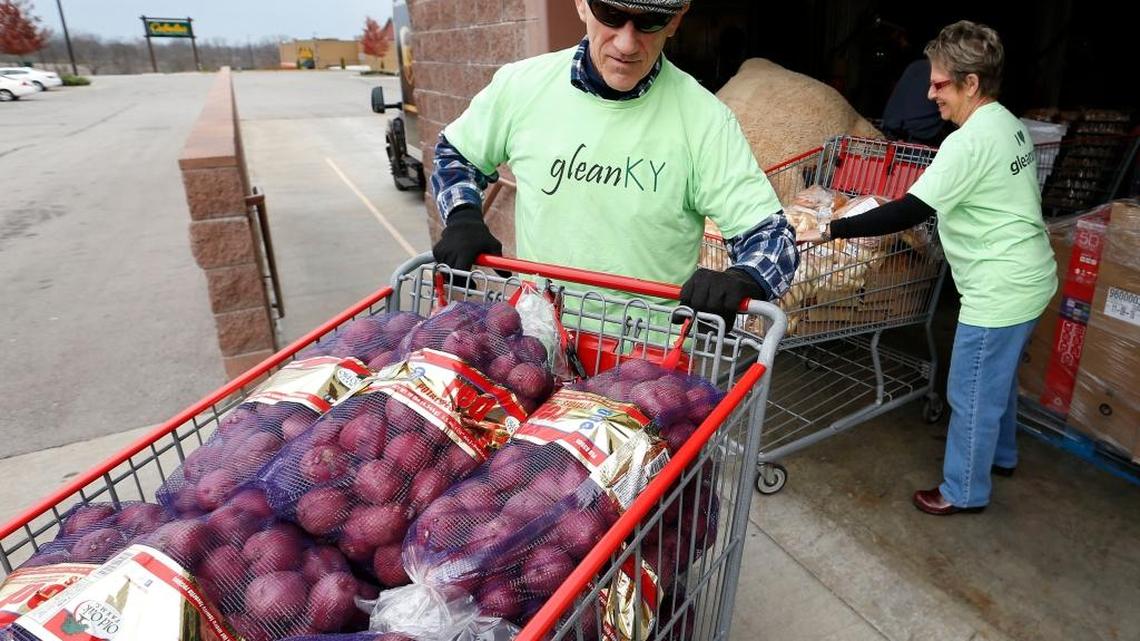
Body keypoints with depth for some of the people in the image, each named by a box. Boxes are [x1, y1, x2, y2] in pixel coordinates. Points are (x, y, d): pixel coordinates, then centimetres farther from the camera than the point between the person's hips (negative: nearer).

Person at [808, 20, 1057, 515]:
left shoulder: (970, 141, -23)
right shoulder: (1009, 124, 8)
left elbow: (910, 212, -28)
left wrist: (835, 229, -25)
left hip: (1000, 292, -10)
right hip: (1029, 279, 10)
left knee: (972, 394, 5)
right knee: (998, 380, 27)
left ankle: (964, 492, 22)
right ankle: (1000, 454, 48)